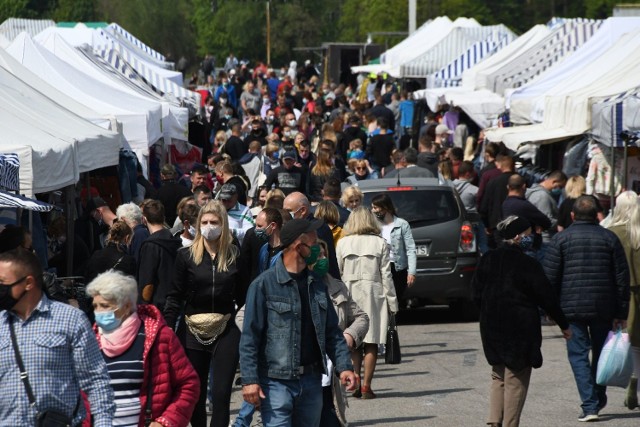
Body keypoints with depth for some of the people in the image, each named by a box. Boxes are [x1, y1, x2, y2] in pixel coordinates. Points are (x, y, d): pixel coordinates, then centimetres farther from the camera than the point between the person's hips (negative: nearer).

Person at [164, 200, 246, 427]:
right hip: (193, 331, 0)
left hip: (225, 331, 0)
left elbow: (243, 297, 8)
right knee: (195, 395, 8)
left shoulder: (234, 256, 0)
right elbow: (175, 297, 1)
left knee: (221, 394, -6)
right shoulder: (186, 255, -1)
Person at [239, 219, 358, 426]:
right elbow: (250, 337, -9)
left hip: (312, 380, 6)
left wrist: (344, 366, 1)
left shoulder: (317, 284, 12)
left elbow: (332, 331, 14)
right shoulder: (264, 284, -8)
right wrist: (249, 380, -15)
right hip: (277, 383, -6)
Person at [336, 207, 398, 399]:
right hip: (373, 294, -1)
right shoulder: (380, 243, -1)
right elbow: (386, 275, -1)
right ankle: (366, 386, -3)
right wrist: (392, 301, 4)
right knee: (371, 343, 2)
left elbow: (336, 273, 1)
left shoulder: (343, 243, 0)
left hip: (349, 294, 1)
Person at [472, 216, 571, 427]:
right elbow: (547, 298, -9)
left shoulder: (487, 260, 2)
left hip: (493, 330, 5)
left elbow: (477, 293, 8)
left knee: (498, 376, 17)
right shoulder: (528, 265, -14)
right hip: (521, 330, -5)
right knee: (516, 380, 3)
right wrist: (564, 325, 2)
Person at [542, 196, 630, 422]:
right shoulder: (609, 238, 4)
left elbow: (549, 276, -4)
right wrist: (621, 312, 7)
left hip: (572, 308, -2)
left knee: (578, 355, 0)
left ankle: (590, 405, -10)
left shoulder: (560, 239, -2)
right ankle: (599, 400, 29)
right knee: (601, 353, 18)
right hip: (603, 308, 2)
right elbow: (622, 278, 3)